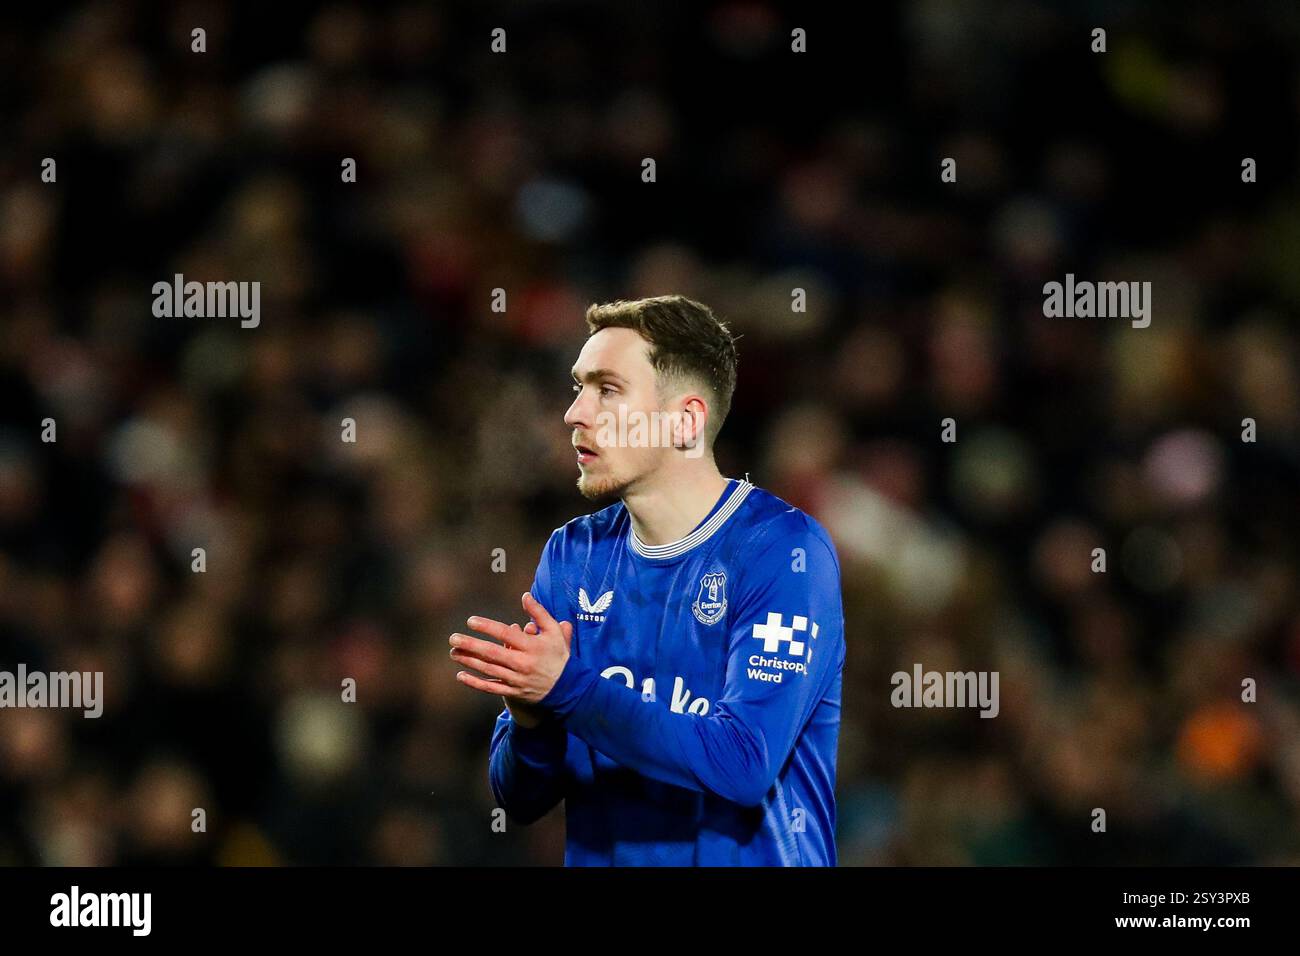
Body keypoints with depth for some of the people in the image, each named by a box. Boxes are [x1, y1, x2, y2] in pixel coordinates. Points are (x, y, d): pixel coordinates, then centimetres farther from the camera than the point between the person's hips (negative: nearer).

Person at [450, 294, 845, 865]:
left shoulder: (784, 550, -7)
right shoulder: (572, 555, 7)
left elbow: (744, 764, -17)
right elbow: (519, 798, 7)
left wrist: (566, 687, -19)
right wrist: (530, 719, -13)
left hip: (746, 858, -4)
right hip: (599, 857, 4)